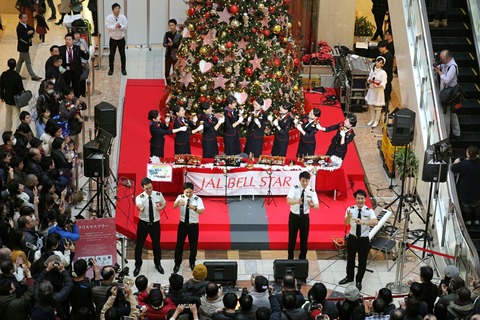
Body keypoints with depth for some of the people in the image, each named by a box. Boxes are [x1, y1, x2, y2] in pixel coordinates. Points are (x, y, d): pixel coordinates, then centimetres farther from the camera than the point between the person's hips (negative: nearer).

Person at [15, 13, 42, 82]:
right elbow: (23, 37, -29)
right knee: (28, 62, -1)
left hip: (24, 46, 10)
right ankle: (33, 76, 6)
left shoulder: (26, 25, 4)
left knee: (21, 60, 19)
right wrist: (29, 34, -13)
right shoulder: (19, 27, -24)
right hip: (23, 47, -10)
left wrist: (30, 32, -21)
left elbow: (32, 30, 0)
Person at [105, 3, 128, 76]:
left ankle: (123, 69, 18)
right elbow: (107, 26, -16)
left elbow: (126, 26, -8)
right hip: (113, 39, -1)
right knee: (111, 55, 7)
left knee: (122, 54, 7)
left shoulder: (123, 17, -6)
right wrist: (115, 26, -29)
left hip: (121, 39, 1)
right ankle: (111, 69, 20)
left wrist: (120, 26, -28)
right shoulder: (108, 17, -9)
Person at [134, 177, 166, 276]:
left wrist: (161, 207, -16)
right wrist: (140, 208, -70)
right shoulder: (140, 197, -21)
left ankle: (157, 264, 40)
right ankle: (138, 265, 29)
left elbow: (164, 204, 8)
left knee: (156, 244, 17)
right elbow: (139, 205, -44)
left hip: (155, 223, 2)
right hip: (143, 223, -2)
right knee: (139, 245, 8)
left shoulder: (158, 195, -11)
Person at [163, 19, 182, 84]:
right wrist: (168, 45, -17)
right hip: (168, 55, 4)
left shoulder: (179, 35, -9)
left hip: (175, 56, -4)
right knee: (167, 73, 9)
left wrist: (173, 44, -27)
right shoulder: (167, 34, 5)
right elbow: (164, 44, 4)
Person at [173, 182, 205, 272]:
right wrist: (179, 201, -51)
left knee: (193, 245, 13)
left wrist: (194, 208, -49)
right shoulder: (181, 197, -10)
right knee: (179, 244, 8)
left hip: (193, 225, -1)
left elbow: (201, 211, -28)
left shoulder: (198, 199, -15)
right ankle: (177, 263, 26)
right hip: (183, 224, 1)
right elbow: (174, 206, -28)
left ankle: (192, 263, 35)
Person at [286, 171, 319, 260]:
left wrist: (312, 205, -41)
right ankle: (290, 259, 26)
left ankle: (302, 259, 26)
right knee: (292, 239, 9)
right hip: (294, 216, -1)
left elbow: (317, 206, -17)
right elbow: (289, 200, -30)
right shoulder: (294, 188, -13)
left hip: (305, 217, 1)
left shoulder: (311, 192, -8)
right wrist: (297, 202, -51)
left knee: (304, 239, 10)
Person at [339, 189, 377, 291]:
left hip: (364, 239, -1)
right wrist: (348, 217, -44)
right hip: (352, 237, 2)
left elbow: (375, 222, -33)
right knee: (350, 258, 19)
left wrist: (363, 222, -47)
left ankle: (359, 281, 29)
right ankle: (349, 277, 42)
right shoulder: (350, 209, -11)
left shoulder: (369, 211, -15)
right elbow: (346, 223, -22)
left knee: (362, 260, 10)